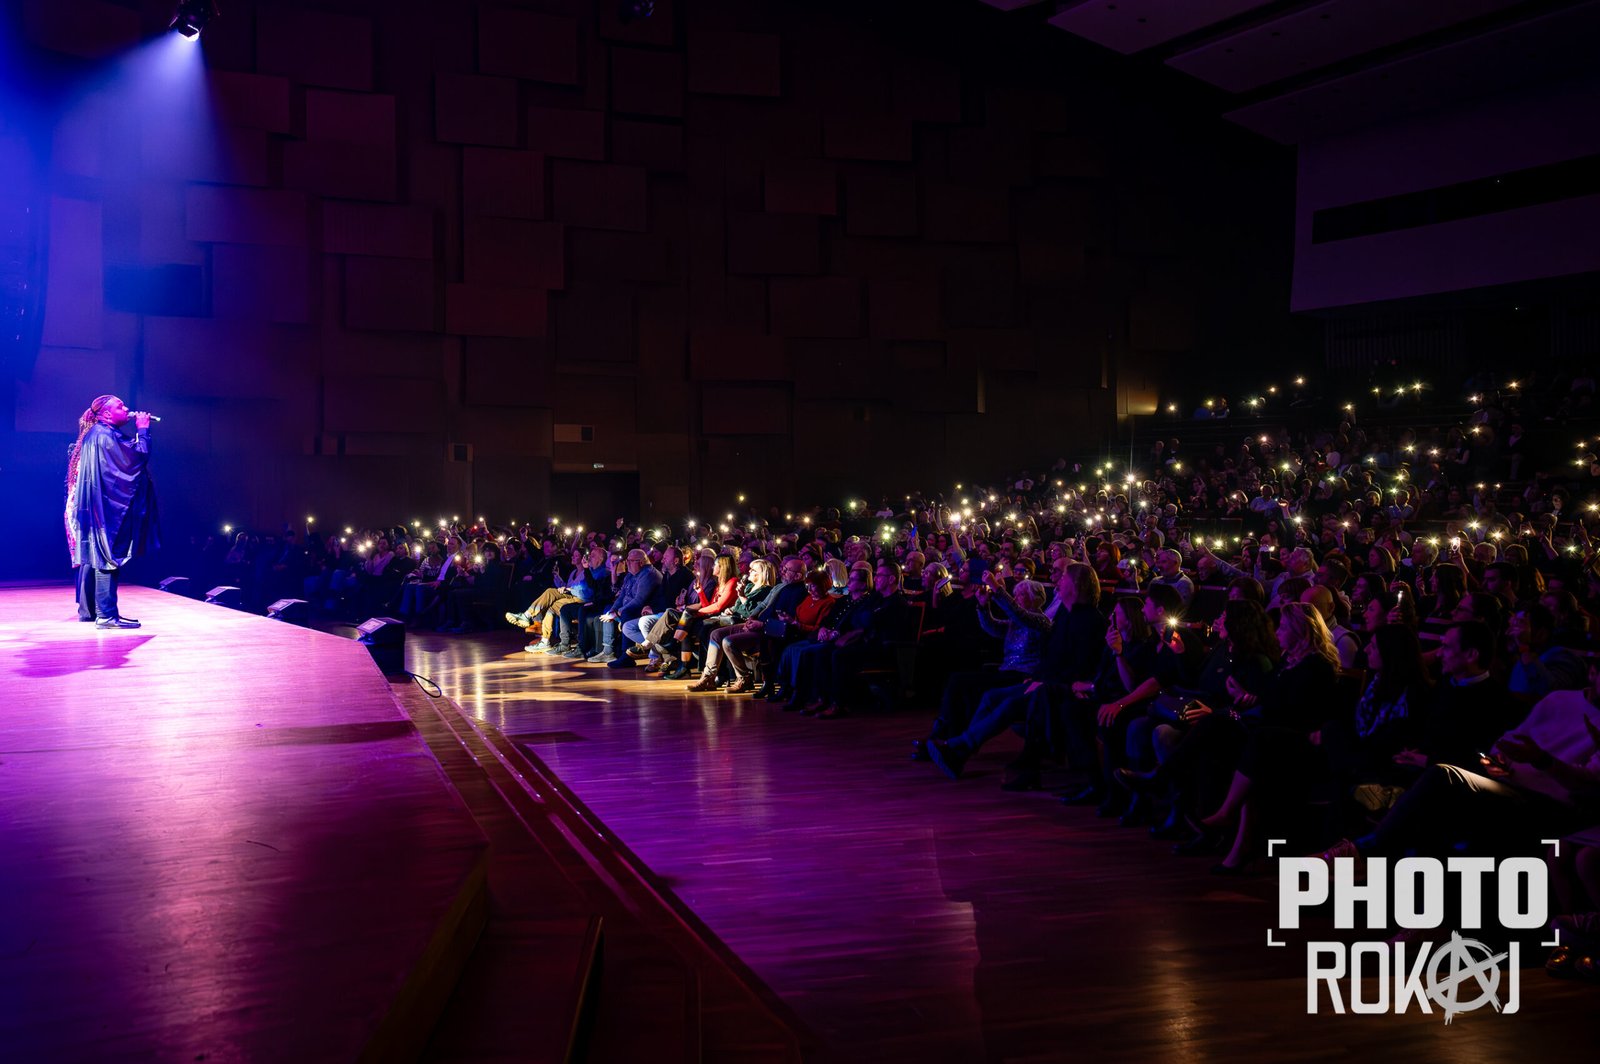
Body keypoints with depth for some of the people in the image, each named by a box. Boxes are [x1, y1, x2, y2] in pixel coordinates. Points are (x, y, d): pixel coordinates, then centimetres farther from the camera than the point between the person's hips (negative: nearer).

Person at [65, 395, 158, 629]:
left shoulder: (97, 434, 17)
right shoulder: (104, 435, -14)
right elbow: (138, 455, -18)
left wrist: (139, 431, 16)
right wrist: (143, 429, -6)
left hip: (99, 506, 11)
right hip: (106, 506, -11)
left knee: (93, 556, 14)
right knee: (107, 557, -12)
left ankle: (87, 609, 20)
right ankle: (106, 614, -16)